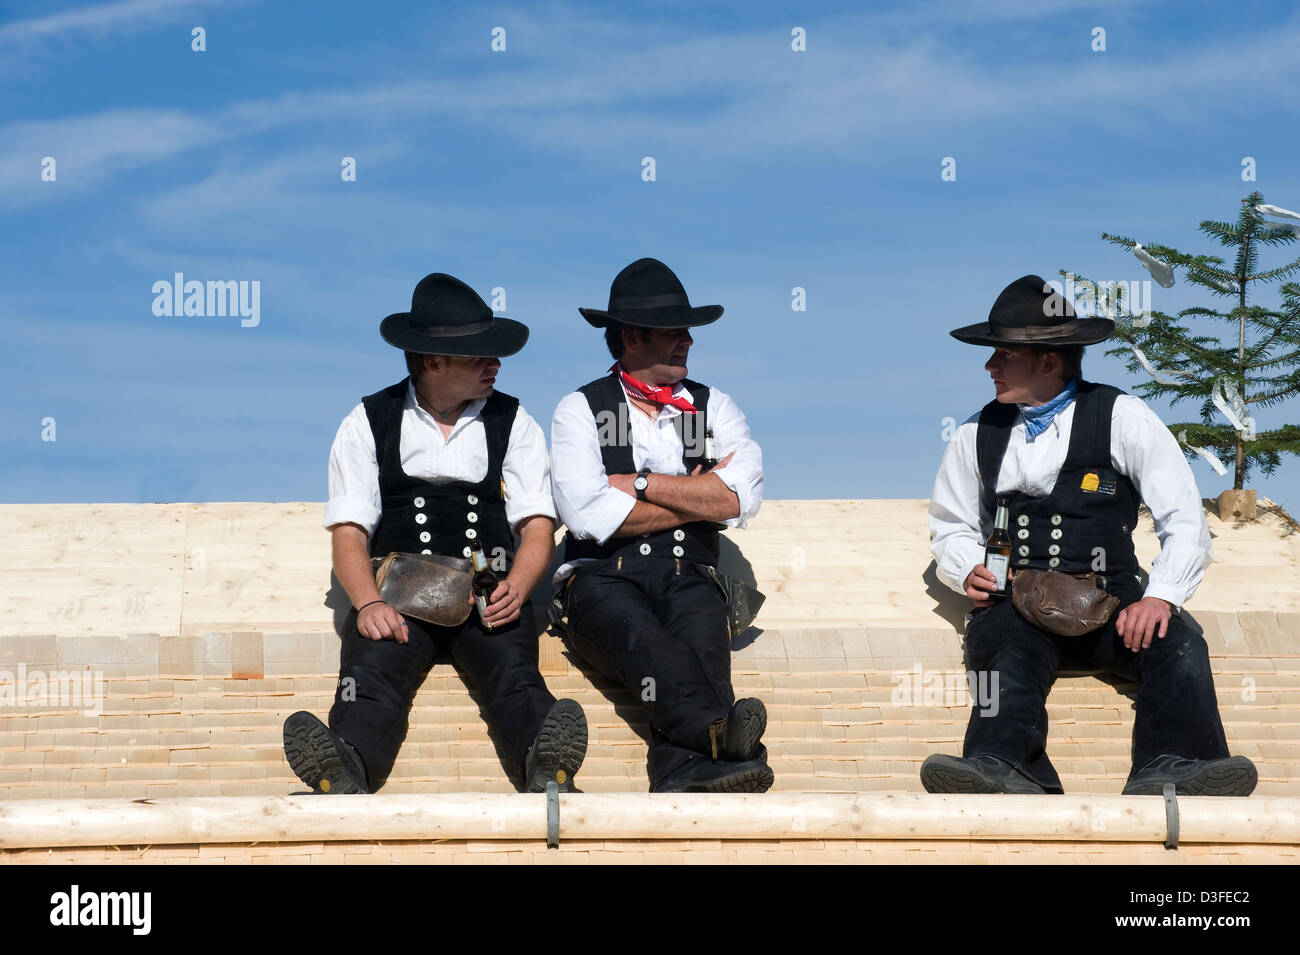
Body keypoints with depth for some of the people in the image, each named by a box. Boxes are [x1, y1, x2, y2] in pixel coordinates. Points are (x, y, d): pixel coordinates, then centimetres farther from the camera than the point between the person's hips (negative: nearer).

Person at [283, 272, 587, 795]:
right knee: (371, 672, -32)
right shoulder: (368, 424, 13)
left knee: (514, 672, -31)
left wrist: (515, 588, -12)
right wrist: (369, 604, -16)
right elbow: (349, 534, 5)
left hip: (488, 593, 1)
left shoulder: (512, 422, 18)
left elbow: (538, 525, 11)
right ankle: (345, 777, -60)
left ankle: (547, 767, -59)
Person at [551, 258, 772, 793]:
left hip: (688, 576, 2)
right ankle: (723, 737, -63)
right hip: (604, 578, -2)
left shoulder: (714, 408, 21)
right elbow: (588, 515, -6)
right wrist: (698, 496, 2)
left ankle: (685, 779, -60)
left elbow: (741, 499, 2)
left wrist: (640, 485, 0)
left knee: (701, 637, -35)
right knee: (641, 634, -38)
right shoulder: (580, 410, 12)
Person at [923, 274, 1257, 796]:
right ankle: (1004, 770, -61)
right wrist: (969, 571, 4)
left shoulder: (1121, 416, 7)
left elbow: (1183, 517, 4)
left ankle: (1167, 772, -52)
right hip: (1014, 603, 1)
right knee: (1010, 662, -34)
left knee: (1179, 647, -31)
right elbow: (951, 526, 29)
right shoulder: (976, 436, 17)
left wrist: (1161, 596, -12)